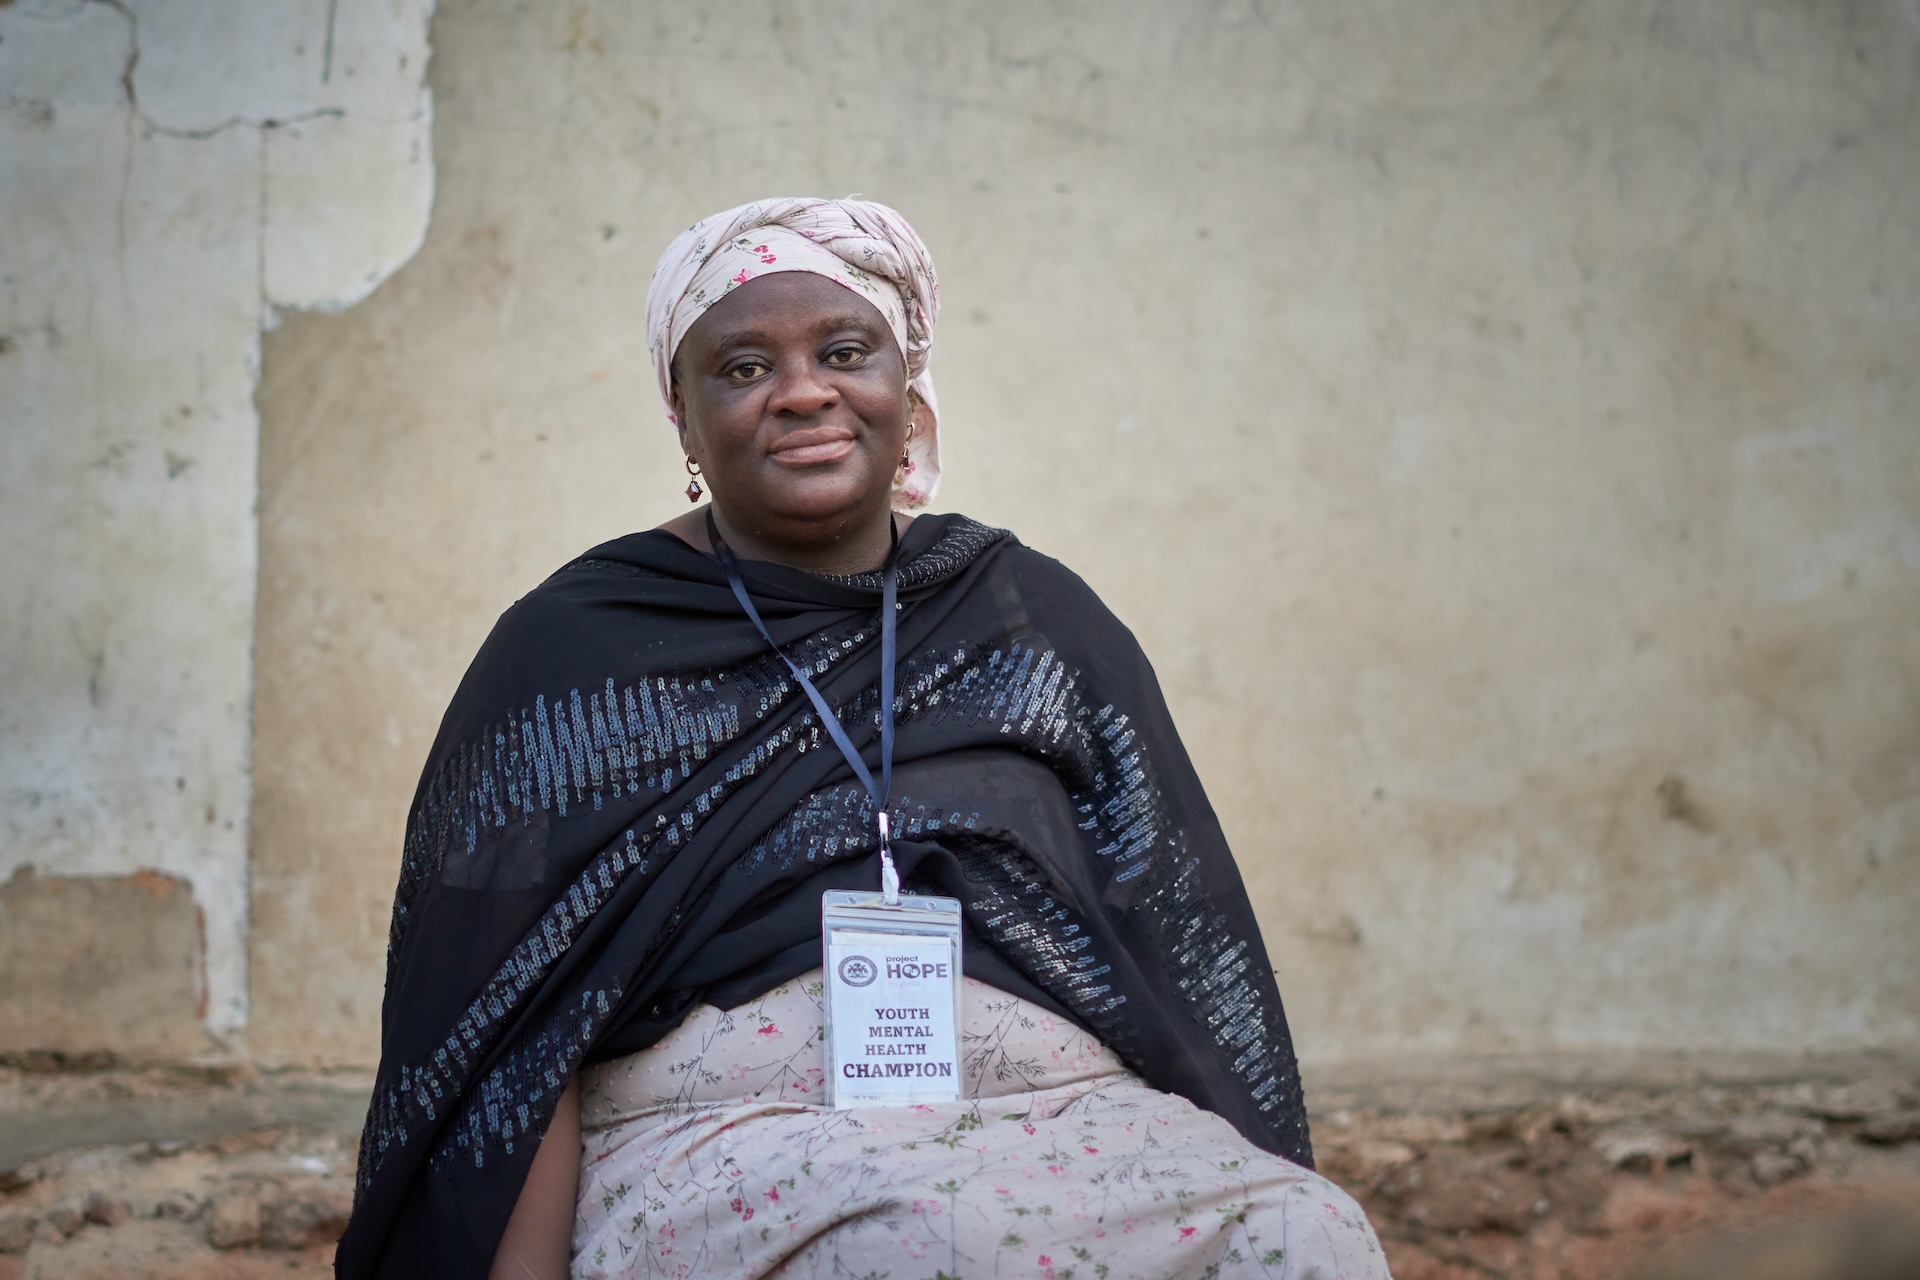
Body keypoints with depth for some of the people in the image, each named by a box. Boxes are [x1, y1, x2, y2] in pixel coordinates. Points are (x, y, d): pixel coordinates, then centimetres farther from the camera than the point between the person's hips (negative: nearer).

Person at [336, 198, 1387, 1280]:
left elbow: (1183, 950, 12)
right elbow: (519, 1028, 1)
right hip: (728, 1136, -3)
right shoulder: (573, 652, 9)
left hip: (1064, 1114, 3)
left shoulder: (1043, 622, 16)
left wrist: (1238, 1174, -5)